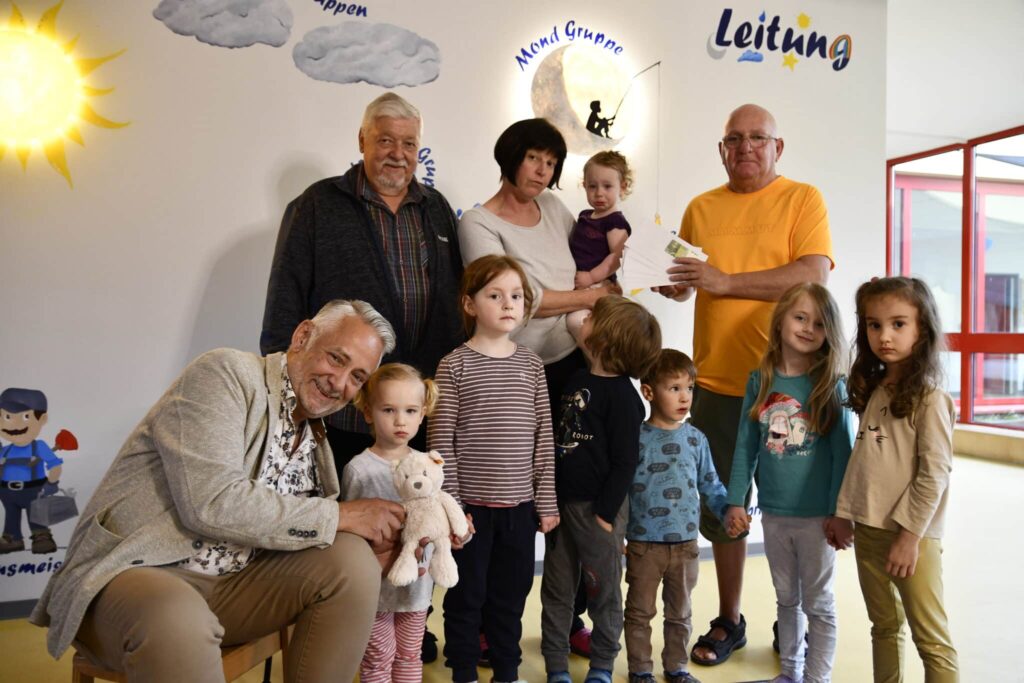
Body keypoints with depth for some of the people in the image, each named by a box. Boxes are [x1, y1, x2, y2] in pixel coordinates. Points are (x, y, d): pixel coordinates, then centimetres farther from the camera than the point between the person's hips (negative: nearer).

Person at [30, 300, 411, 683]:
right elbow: (211, 502, -24)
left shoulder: (315, 441, 10)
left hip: (233, 583, 7)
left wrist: (370, 554, -9)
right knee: (178, 620, -39)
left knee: (351, 559, -14)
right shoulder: (226, 374, -11)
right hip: (135, 574, -7)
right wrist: (340, 516, -18)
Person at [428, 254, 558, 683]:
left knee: (511, 595, 15)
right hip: (470, 504, -3)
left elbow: (543, 438, 5)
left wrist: (547, 502, 4)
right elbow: (442, 441, -7)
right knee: (466, 595, 10)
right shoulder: (455, 364, -6)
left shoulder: (531, 364, 5)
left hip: (520, 505, 3)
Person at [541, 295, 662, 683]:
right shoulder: (577, 381, 8)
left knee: (603, 592, 11)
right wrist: (551, 499, 14)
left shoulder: (621, 395, -15)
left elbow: (624, 462, -15)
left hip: (597, 508, -7)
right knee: (556, 591, 14)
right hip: (563, 503, 7)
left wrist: (605, 514, -15)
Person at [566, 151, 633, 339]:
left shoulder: (615, 222, -8)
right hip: (575, 284, 9)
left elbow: (617, 257, -17)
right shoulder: (585, 216, 17)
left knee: (576, 319, -28)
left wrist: (591, 276, -22)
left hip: (597, 285, -9)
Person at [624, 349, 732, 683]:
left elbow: (710, 484, 9)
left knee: (680, 613, 18)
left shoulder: (695, 439, 1)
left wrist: (729, 509, -6)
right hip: (644, 543, -3)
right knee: (640, 612, 11)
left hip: (686, 543, 4)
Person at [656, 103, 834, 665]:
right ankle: (729, 621, 27)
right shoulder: (701, 208, 11)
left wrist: (725, 281, -20)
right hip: (716, 380, 3)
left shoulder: (802, 199, 0)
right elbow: (686, 279, 18)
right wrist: (675, 283, -6)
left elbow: (812, 275, -14)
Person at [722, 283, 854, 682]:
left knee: (818, 604, 11)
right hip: (773, 513, 3)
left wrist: (838, 512, -9)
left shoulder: (831, 384, -9)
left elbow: (843, 452, -7)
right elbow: (746, 445, 4)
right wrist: (736, 500, 3)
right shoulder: (760, 381, -1)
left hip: (816, 515, -3)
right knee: (787, 599, 19)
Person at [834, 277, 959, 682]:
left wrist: (911, 535, -16)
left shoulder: (929, 397, -12)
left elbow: (935, 473, -15)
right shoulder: (873, 391, 9)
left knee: (931, 639, 2)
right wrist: (844, 513, 10)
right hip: (868, 530, 7)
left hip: (910, 535, -7)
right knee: (884, 628, 18)